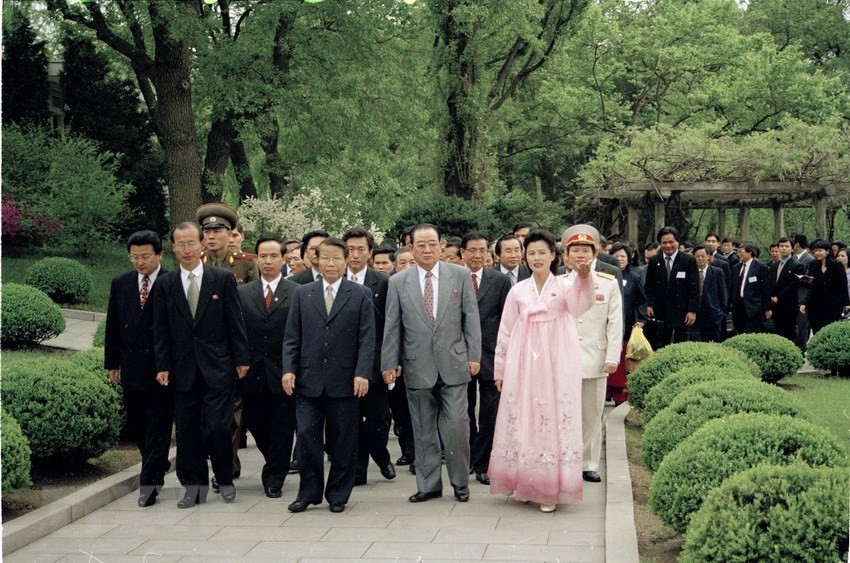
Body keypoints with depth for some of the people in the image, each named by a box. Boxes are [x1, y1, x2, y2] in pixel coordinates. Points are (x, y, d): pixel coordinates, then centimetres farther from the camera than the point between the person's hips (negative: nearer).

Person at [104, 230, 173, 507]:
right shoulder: (120, 284, 8)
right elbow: (112, 326, 12)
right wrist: (112, 363, 10)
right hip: (132, 368, 5)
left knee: (158, 427, -1)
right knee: (136, 426, 13)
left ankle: (149, 481, 4)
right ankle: (159, 467, 31)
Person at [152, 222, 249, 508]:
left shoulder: (223, 278, 1)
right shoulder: (164, 284, 6)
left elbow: (236, 322, 2)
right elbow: (160, 330, 6)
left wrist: (241, 359, -1)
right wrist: (162, 366, 0)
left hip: (218, 367, -2)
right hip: (183, 369, 2)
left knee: (219, 427, -4)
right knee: (187, 430, 6)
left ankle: (225, 480, 15)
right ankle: (194, 484, 16)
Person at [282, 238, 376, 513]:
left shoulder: (360, 296, 2)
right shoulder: (302, 294, 9)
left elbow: (367, 339, -2)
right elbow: (292, 337, 8)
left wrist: (362, 373, -12)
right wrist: (289, 369, -3)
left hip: (344, 382, -1)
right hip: (309, 380, 2)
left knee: (343, 442, 5)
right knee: (306, 437, 1)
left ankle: (338, 495, 18)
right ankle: (309, 492, 15)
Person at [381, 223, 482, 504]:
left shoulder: (461, 275, 4)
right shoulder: (398, 282, 4)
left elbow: (471, 318, 4)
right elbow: (392, 327, 5)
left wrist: (474, 355, 0)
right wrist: (389, 363, 2)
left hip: (454, 364, -1)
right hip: (417, 367, 1)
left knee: (456, 425, -3)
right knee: (424, 431, 8)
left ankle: (460, 483, 14)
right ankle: (428, 485, 19)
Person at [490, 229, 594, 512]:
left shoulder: (565, 286, 1)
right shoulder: (518, 291, 8)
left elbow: (581, 305, -23)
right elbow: (505, 333, 11)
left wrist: (584, 277, -41)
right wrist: (500, 369, 10)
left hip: (556, 367, -2)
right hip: (523, 366, 2)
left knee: (554, 421, -1)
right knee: (522, 421, 4)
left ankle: (550, 489, 6)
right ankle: (525, 484, 16)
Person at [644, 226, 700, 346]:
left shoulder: (689, 261, -4)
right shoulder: (654, 261, 6)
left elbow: (694, 288, -5)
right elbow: (648, 286, 12)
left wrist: (692, 310, -10)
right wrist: (649, 304, 0)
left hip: (682, 312, -2)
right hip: (660, 312, 2)